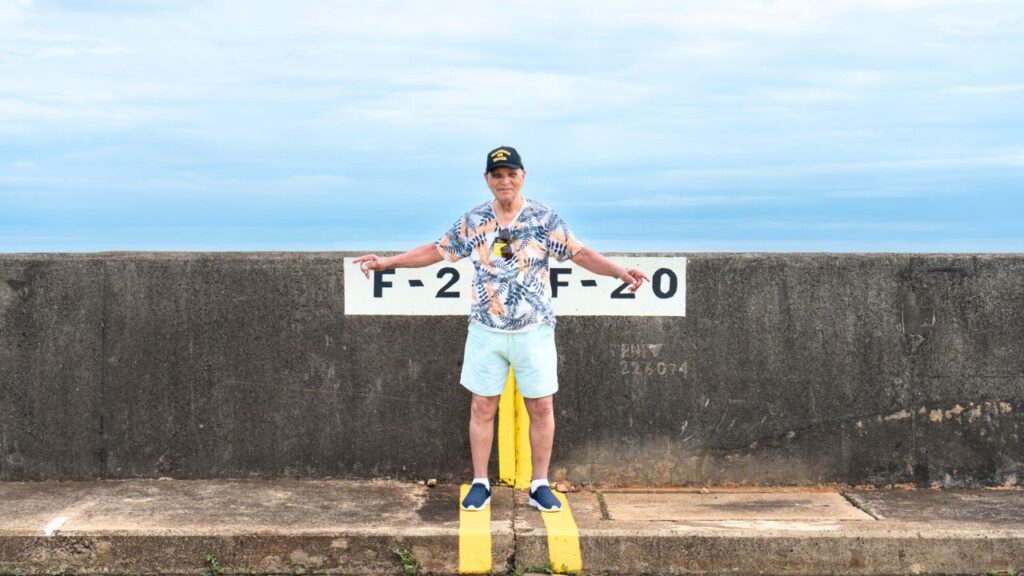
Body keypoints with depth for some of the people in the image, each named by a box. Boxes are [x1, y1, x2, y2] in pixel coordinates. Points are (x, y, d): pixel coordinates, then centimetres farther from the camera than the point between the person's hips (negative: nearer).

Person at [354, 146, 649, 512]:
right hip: (486, 331, 1)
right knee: (482, 406, 6)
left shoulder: (544, 219, -4)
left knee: (541, 407, 3)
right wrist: (387, 262, 3)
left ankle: (540, 485, 17)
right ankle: (480, 483, 19)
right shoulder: (472, 221, 1)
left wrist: (621, 272, -20)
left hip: (534, 331, -1)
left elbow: (580, 253, -6)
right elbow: (436, 251, 8)